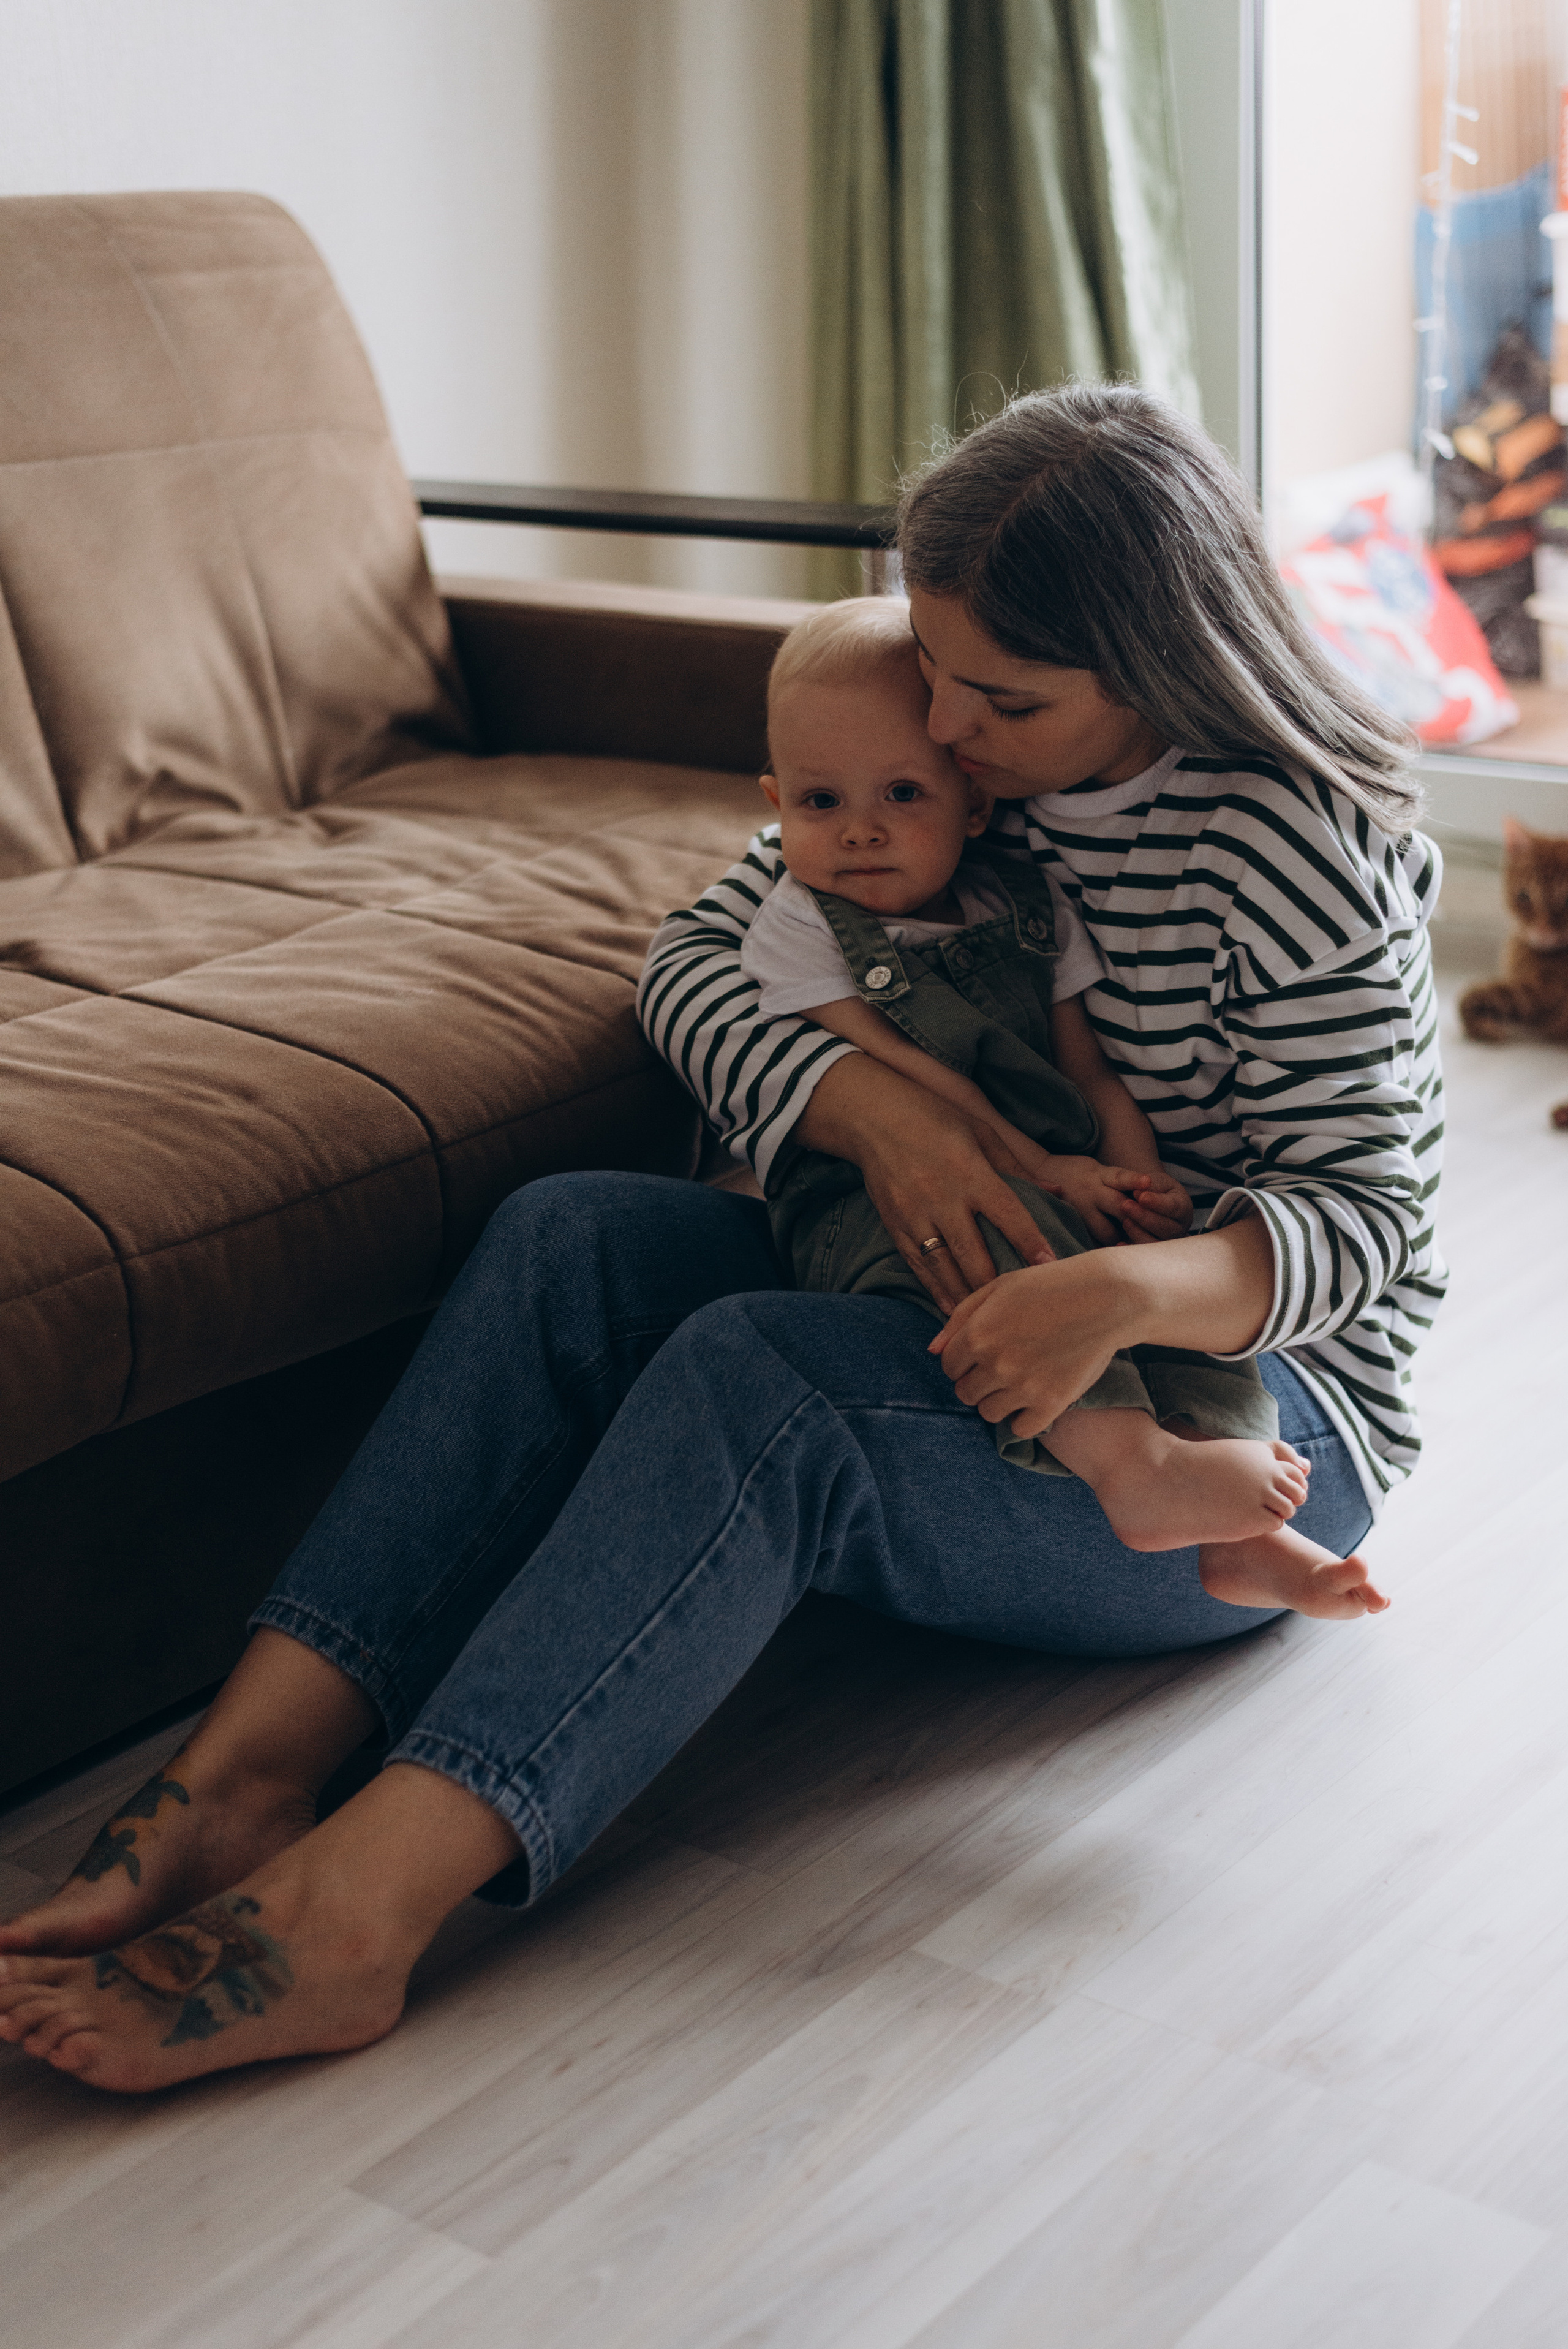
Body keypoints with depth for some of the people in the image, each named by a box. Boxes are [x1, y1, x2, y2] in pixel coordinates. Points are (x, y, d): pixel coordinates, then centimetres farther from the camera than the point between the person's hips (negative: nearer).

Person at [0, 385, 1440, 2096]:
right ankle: (236, 1781, -28)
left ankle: (346, 1914, -40)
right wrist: (865, 1106, -22)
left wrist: (1127, 1289, -38)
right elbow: (696, 961, -1)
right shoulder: (934, 760, 2)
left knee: (754, 1377, -34)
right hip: (966, 1293, 7)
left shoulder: (1296, 848, -18)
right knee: (570, 1241, -18)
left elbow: (1368, 1216, -17)